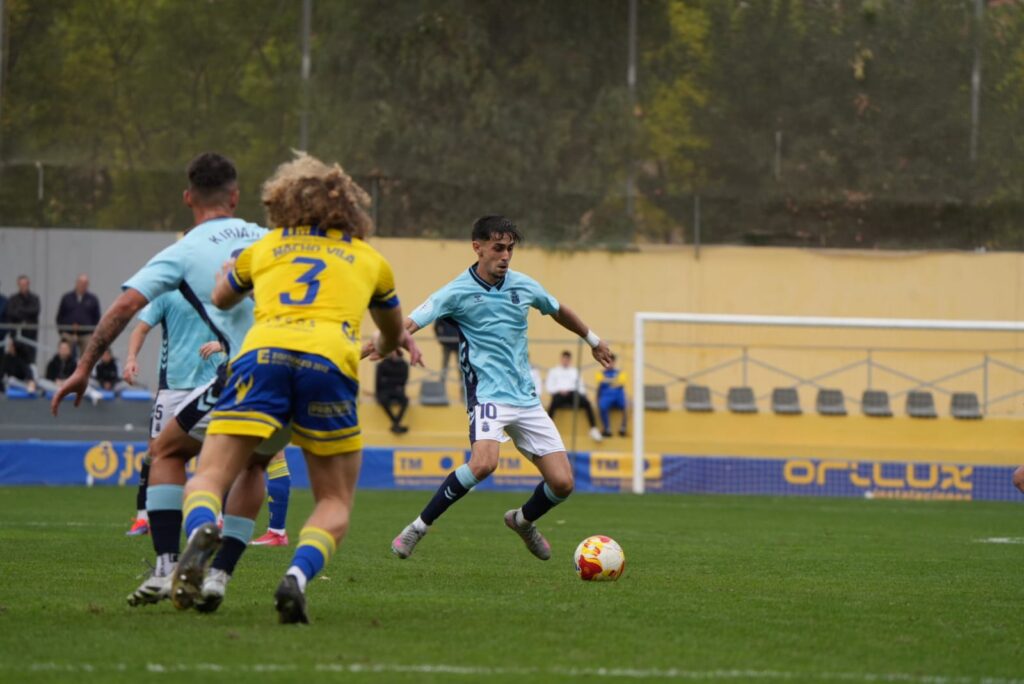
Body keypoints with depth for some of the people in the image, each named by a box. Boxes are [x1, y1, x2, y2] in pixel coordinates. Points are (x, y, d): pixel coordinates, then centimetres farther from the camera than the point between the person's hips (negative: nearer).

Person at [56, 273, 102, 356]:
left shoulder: (92, 299, 9)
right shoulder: (66, 298, 9)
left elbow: (97, 318, 10)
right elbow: (60, 316, 10)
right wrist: (62, 332, 1)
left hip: (86, 335, 0)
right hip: (69, 334, 0)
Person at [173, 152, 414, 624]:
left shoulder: (265, 248, 28)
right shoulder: (369, 258, 30)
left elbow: (221, 299, 48)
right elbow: (394, 333, 48)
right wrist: (383, 347, 72)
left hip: (262, 353, 0)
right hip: (329, 360, 0)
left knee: (207, 479, 1)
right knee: (335, 504, 12)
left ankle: (201, 532, -36)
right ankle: (297, 577, -19)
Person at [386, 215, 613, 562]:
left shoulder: (523, 286, 6)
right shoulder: (458, 292, -9)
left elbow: (559, 312, 26)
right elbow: (410, 323, -19)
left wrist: (593, 340, 40)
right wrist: (370, 348, -38)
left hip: (527, 399, 5)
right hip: (488, 395, -5)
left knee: (562, 483, -2)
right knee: (483, 462, -33)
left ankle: (523, 520, 32)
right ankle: (419, 527, -17)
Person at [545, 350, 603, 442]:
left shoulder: (575, 372, 29)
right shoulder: (554, 371, 21)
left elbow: (580, 386, 21)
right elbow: (549, 387, 10)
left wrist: (581, 392, -3)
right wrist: (559, 390, -10)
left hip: (573, 393, 2)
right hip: (559, 394, -2)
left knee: (586, 403, -31)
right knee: (553, 404, -40)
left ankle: (593, 429, -36)